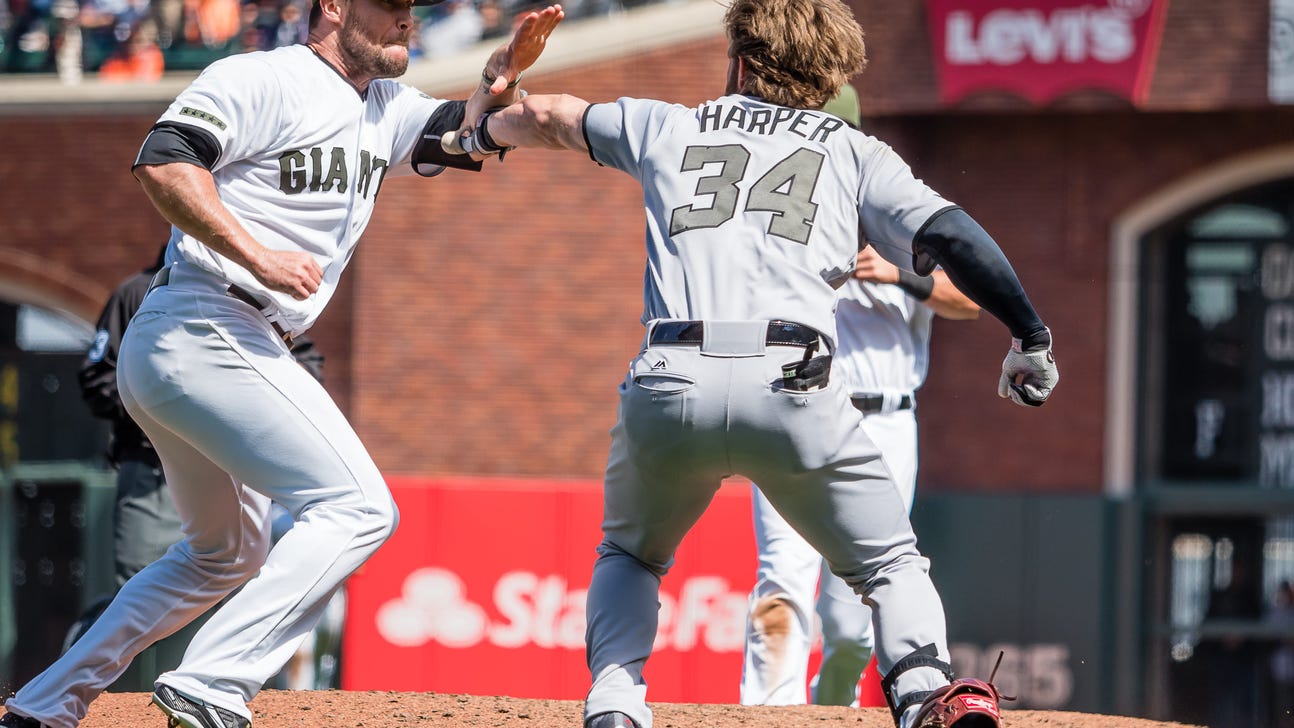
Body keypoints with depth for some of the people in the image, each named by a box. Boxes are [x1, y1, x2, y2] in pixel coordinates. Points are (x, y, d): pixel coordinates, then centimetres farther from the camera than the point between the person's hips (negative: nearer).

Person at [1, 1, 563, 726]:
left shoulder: (384, 111, 19)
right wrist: (258, 256, -26)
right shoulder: (264, 81, -8)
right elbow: (163, 160, -20)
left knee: (226, 554, 24)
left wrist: (504, 74, -10)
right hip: (206, 332, -11)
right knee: (358, 507, -16)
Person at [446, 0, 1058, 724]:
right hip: (793, 387, -2)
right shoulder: (856, 152, 20)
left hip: (668, 387, 2)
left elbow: (547, 116, 44)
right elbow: (947, 233, 5)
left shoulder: (667, 126, 27)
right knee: (890, 564, 14)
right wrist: (1031, 337, 7)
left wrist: (478, 136, 64)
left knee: (630, 554, 29)